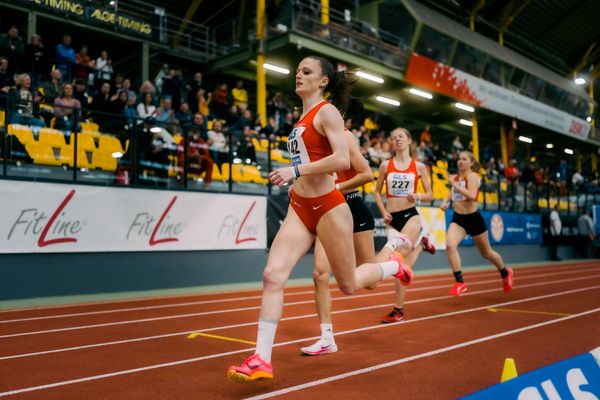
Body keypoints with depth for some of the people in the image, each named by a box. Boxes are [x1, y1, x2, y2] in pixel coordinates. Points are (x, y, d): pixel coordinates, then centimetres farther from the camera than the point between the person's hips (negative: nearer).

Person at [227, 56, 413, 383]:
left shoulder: (327, 111, -9)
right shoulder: (303, 117, 15)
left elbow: (343, 160, -23)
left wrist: (295, 171, -24)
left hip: (327, 208, -7)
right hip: (299, 208, 7)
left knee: (348, 285, 9)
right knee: (272, 276, -10)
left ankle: (393, 266, 39)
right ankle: (261, 359, -7)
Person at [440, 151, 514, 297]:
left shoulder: (472, 176, -13)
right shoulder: (456, 177, 6)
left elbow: (472, 195, -30)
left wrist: (455, 184, -28)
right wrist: (445, 201, 8)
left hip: (473, 218, -5)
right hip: (458, 218, 5)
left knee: (486, 253, 14)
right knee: (450, 245, -23)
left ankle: (506, 273, 43)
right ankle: (460, 282, -14)